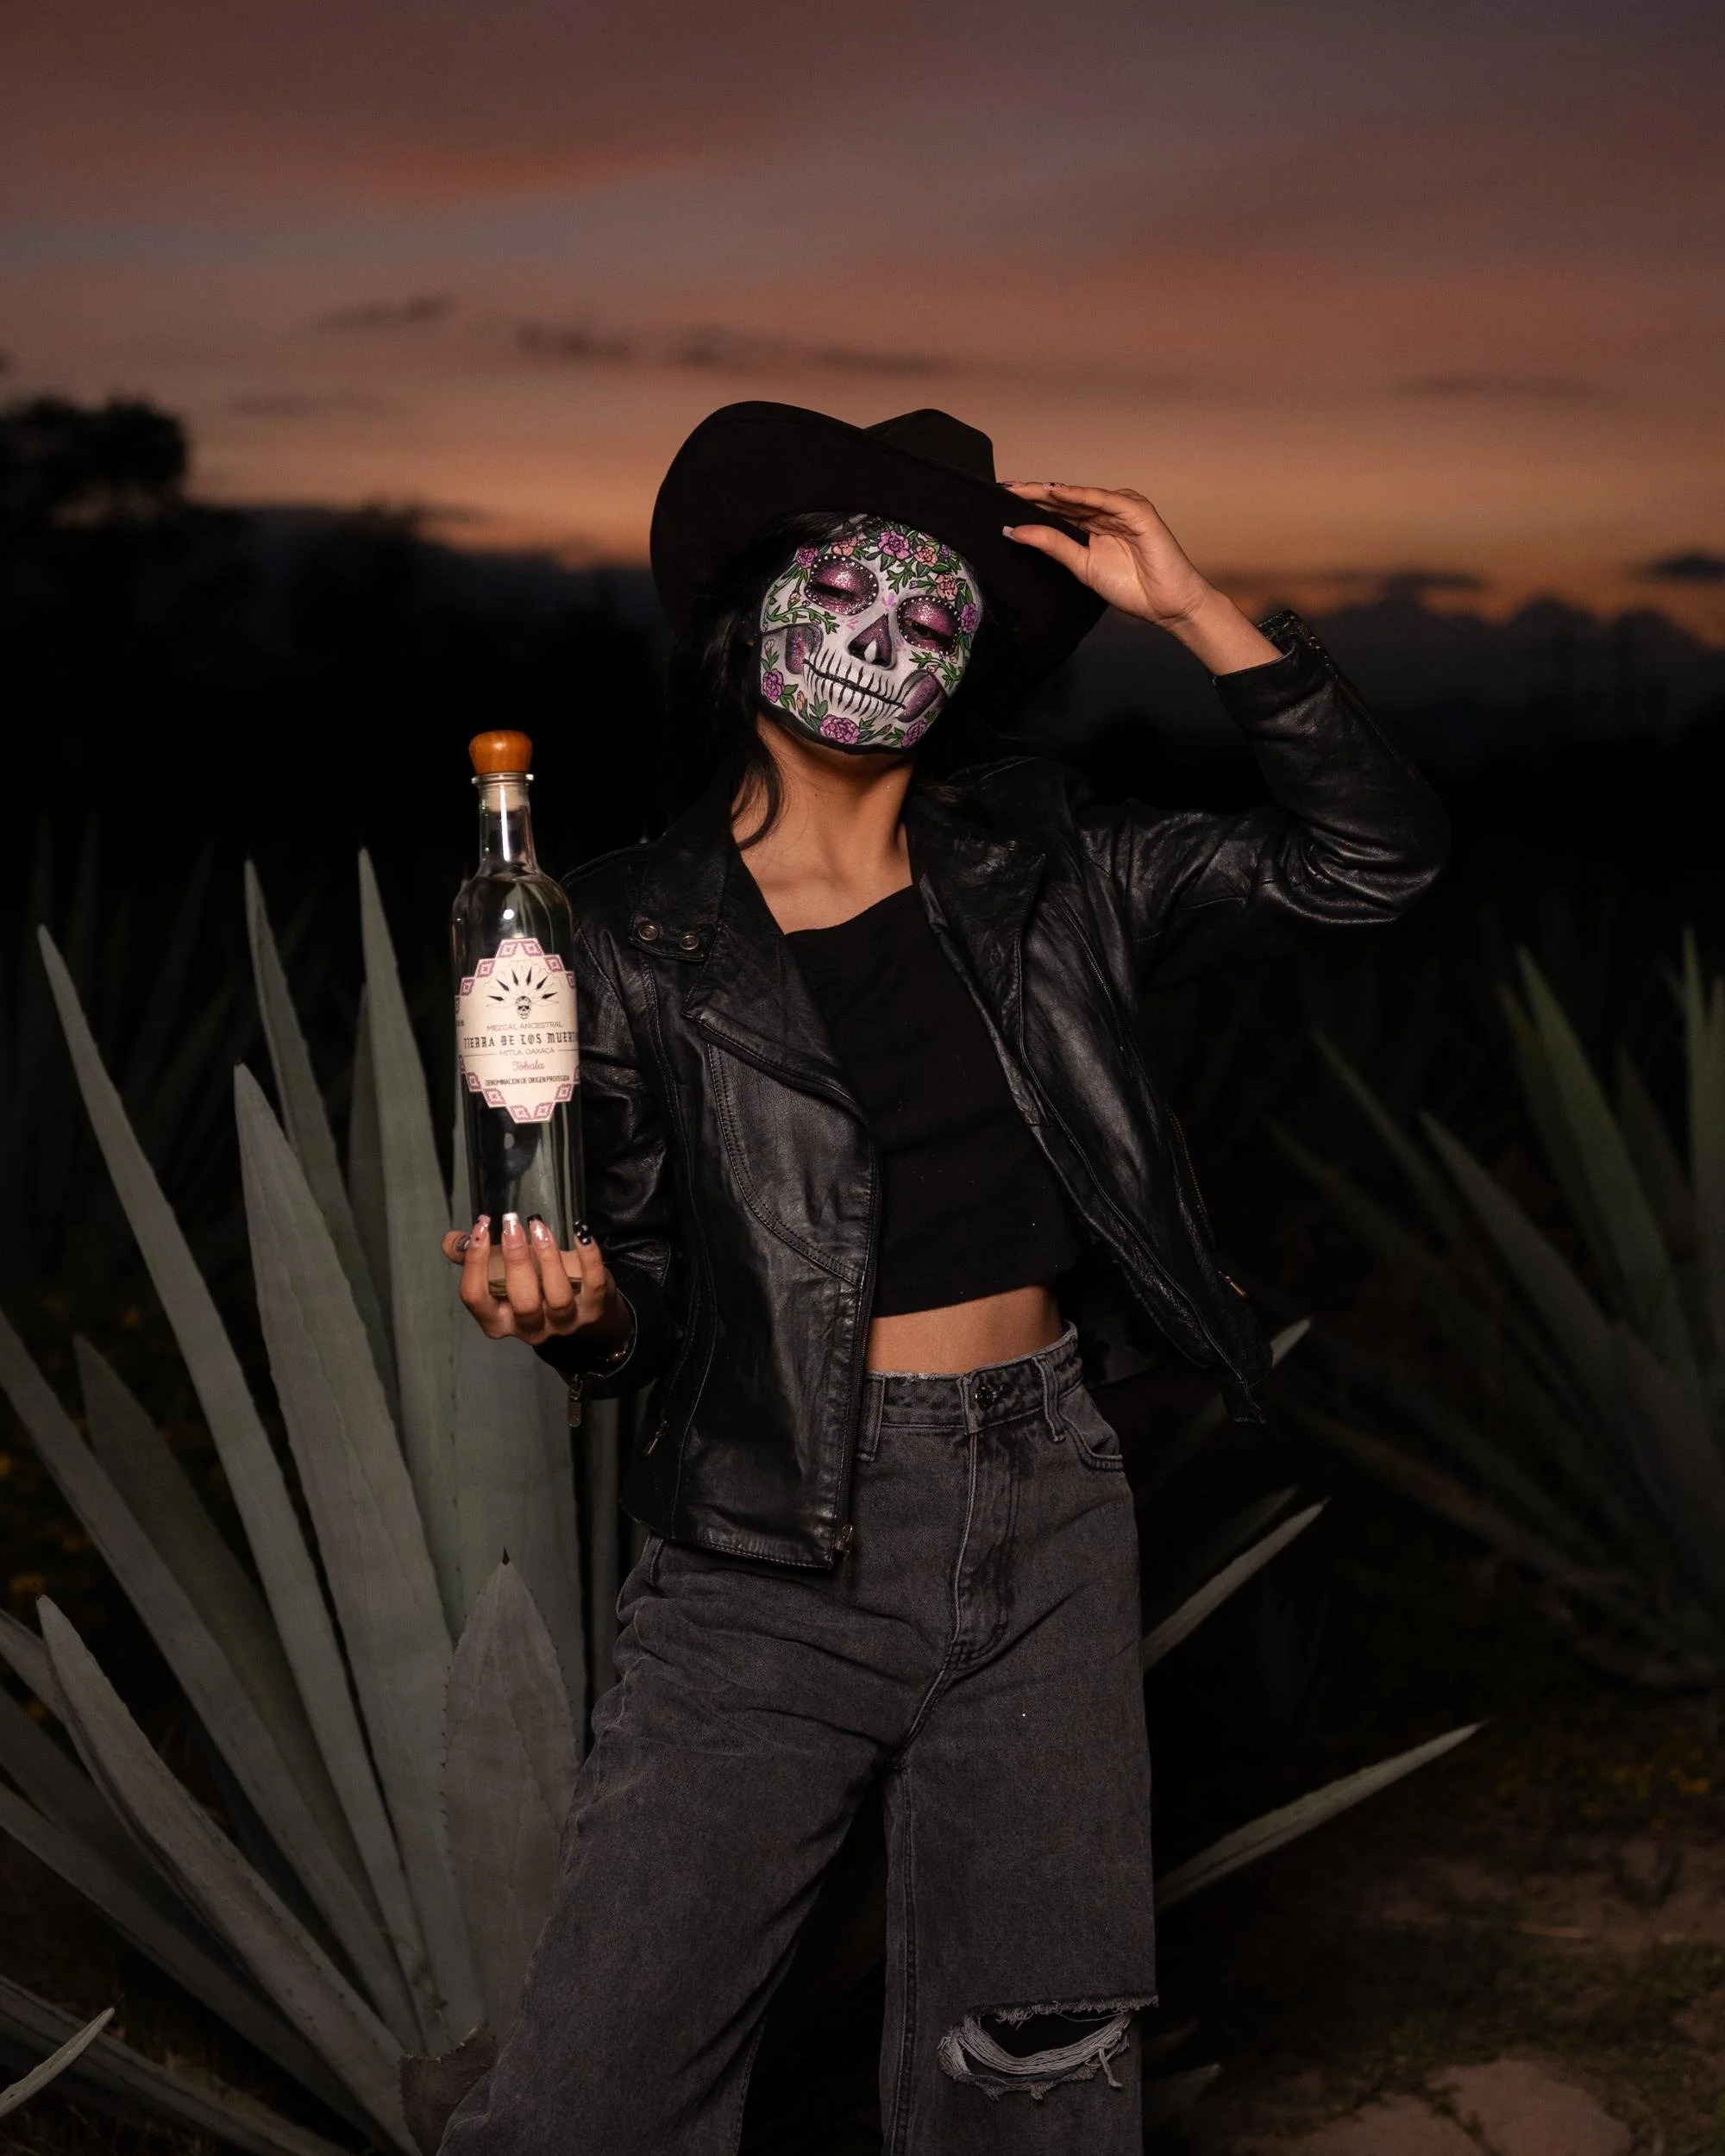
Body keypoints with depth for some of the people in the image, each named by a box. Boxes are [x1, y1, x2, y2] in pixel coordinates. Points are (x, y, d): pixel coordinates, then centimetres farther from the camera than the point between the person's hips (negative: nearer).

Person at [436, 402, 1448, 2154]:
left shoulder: (1045, 877, 4)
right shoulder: (638, 941, -4)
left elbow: (1369, 857, 2)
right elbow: (642, 1299, 2)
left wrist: (1195, 612, -5)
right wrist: (570, 1310, -22)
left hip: (1046, 1539, 3)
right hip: (774, 1552, -3)